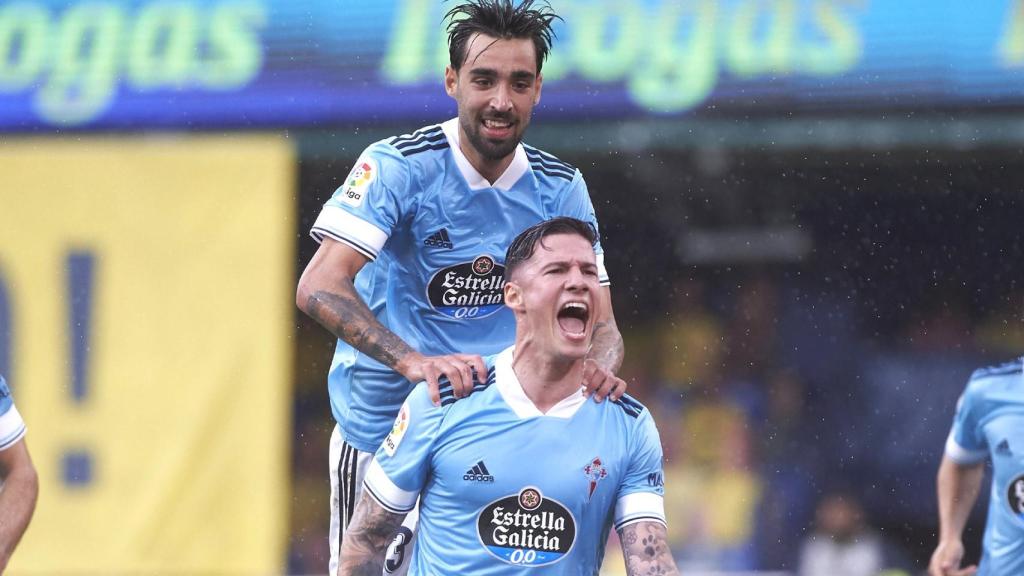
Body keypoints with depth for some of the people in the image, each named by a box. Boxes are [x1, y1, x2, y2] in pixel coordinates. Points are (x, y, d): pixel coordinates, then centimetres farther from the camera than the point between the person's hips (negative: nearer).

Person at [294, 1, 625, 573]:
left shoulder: (560, 189, -1)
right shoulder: (399, 167, -15)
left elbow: (600, 324, 0)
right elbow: (319, 288, -26)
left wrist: (600, 369, -26)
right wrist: (413, 361, -41)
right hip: (382, 421, -3)